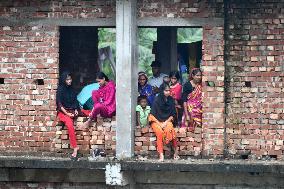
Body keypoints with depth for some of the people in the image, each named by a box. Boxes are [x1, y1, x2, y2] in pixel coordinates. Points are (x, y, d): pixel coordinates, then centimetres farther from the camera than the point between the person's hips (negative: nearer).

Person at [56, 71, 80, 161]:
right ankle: (75, 148, -39)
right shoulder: (60, 90, -3)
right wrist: (67, 113, -15)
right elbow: (59, 104, -8)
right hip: (62, 112, -9)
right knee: (69, 123, -32)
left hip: (72, 111, 9)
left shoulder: (72, 89, 13)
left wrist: (76, 110, 0)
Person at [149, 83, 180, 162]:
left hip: (167, 120, 2)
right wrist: (159, 124, -14)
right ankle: (161, 155, -37)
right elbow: (152, 114, -6)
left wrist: (166, 122, -9)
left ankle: (176, 152, -20)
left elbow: (173, 114, 7)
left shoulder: (171, 100, 4)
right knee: (159, 132, -33)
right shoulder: (157, 100, -7)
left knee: (170, 129, -31)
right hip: (156, 121, -2)